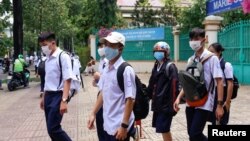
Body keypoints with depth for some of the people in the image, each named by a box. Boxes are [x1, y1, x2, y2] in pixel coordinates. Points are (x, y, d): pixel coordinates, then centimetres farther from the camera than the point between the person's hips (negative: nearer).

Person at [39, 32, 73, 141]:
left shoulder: (63, 57, -14)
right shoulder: (48, 59, 10)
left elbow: (67, 80, -18)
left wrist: (64, 101, -24)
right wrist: (43, 97, 22)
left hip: (58, 95, -8)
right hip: (48, 96, 8)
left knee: (53, 129, -11)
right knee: (51, 128, 12)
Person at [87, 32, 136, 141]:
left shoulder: (126, 70, -16)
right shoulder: (106, 68, 7)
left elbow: (130, 99, -18)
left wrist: (124, 126, -20)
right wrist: (93, 113, 14)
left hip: (119, 126, -7)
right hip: (108, 124, 7)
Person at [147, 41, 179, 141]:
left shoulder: (170, 67, -11)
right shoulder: (156, 66, 14)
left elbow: (174, 87, -17)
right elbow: (152, 84, 17)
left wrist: (172, 104, -20)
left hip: (166, 104, -8)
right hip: (158, 103, 8)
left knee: (163, 129, -5)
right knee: (165, 130, 16)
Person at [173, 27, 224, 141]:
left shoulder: (212, 58, -8)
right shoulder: (190, 60, 9)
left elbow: (219, 82, -11)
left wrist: (219, 105, -15)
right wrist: (179, 98, 3)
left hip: (204, 104, -6)